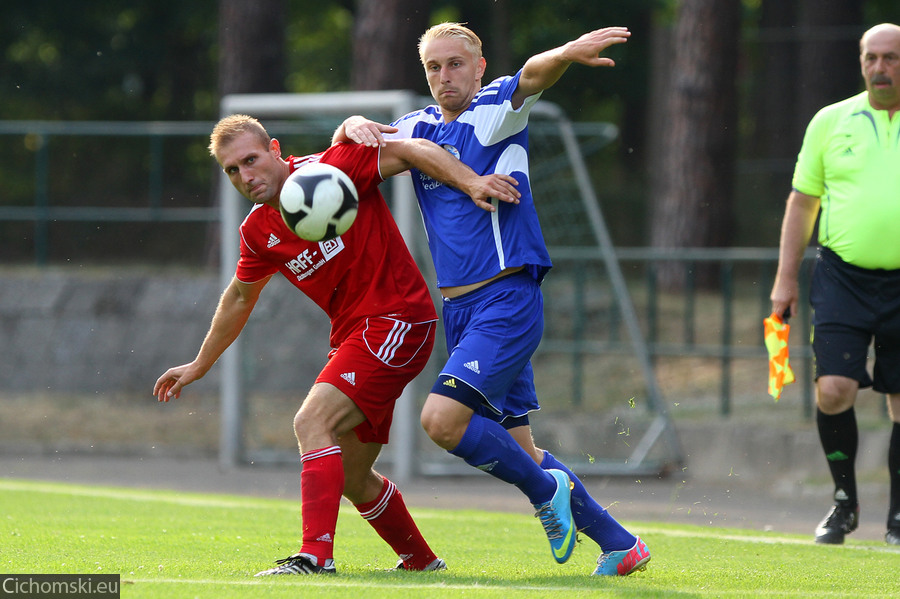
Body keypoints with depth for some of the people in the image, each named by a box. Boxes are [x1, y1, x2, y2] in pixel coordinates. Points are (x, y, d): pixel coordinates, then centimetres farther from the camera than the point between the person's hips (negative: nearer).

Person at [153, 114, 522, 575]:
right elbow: (240, 298, 24)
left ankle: (316, 554, -31)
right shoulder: (258, 232, 7)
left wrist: (470, 180, -30)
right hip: (354, 333, 8)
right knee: (351, 479, 13)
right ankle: (421, 561, 33)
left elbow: (409, 151, -15)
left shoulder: (331, 169, -13)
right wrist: (199, 366, 30)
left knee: (312, 422, -24)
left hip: (397, 320, -8)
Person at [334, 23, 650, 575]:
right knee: (515, 448, 10)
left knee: (443, 419, -22)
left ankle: (545, 490, -2)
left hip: (508, 297, -8)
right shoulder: (422, 128, 14)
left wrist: (567, 53, -48)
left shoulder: (495, 112, -6)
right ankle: (620, 544, 19)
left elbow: (532, 76, -26)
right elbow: (352, 138, 18)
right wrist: (355, 127, -7)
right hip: (459, 310, 8)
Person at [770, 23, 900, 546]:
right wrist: (787, 278, 6)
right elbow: (802, 202, 11)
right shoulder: (831, 122, 7)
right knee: (834, 388, -12)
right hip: (843, 275, 0)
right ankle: (845, 500, 7)